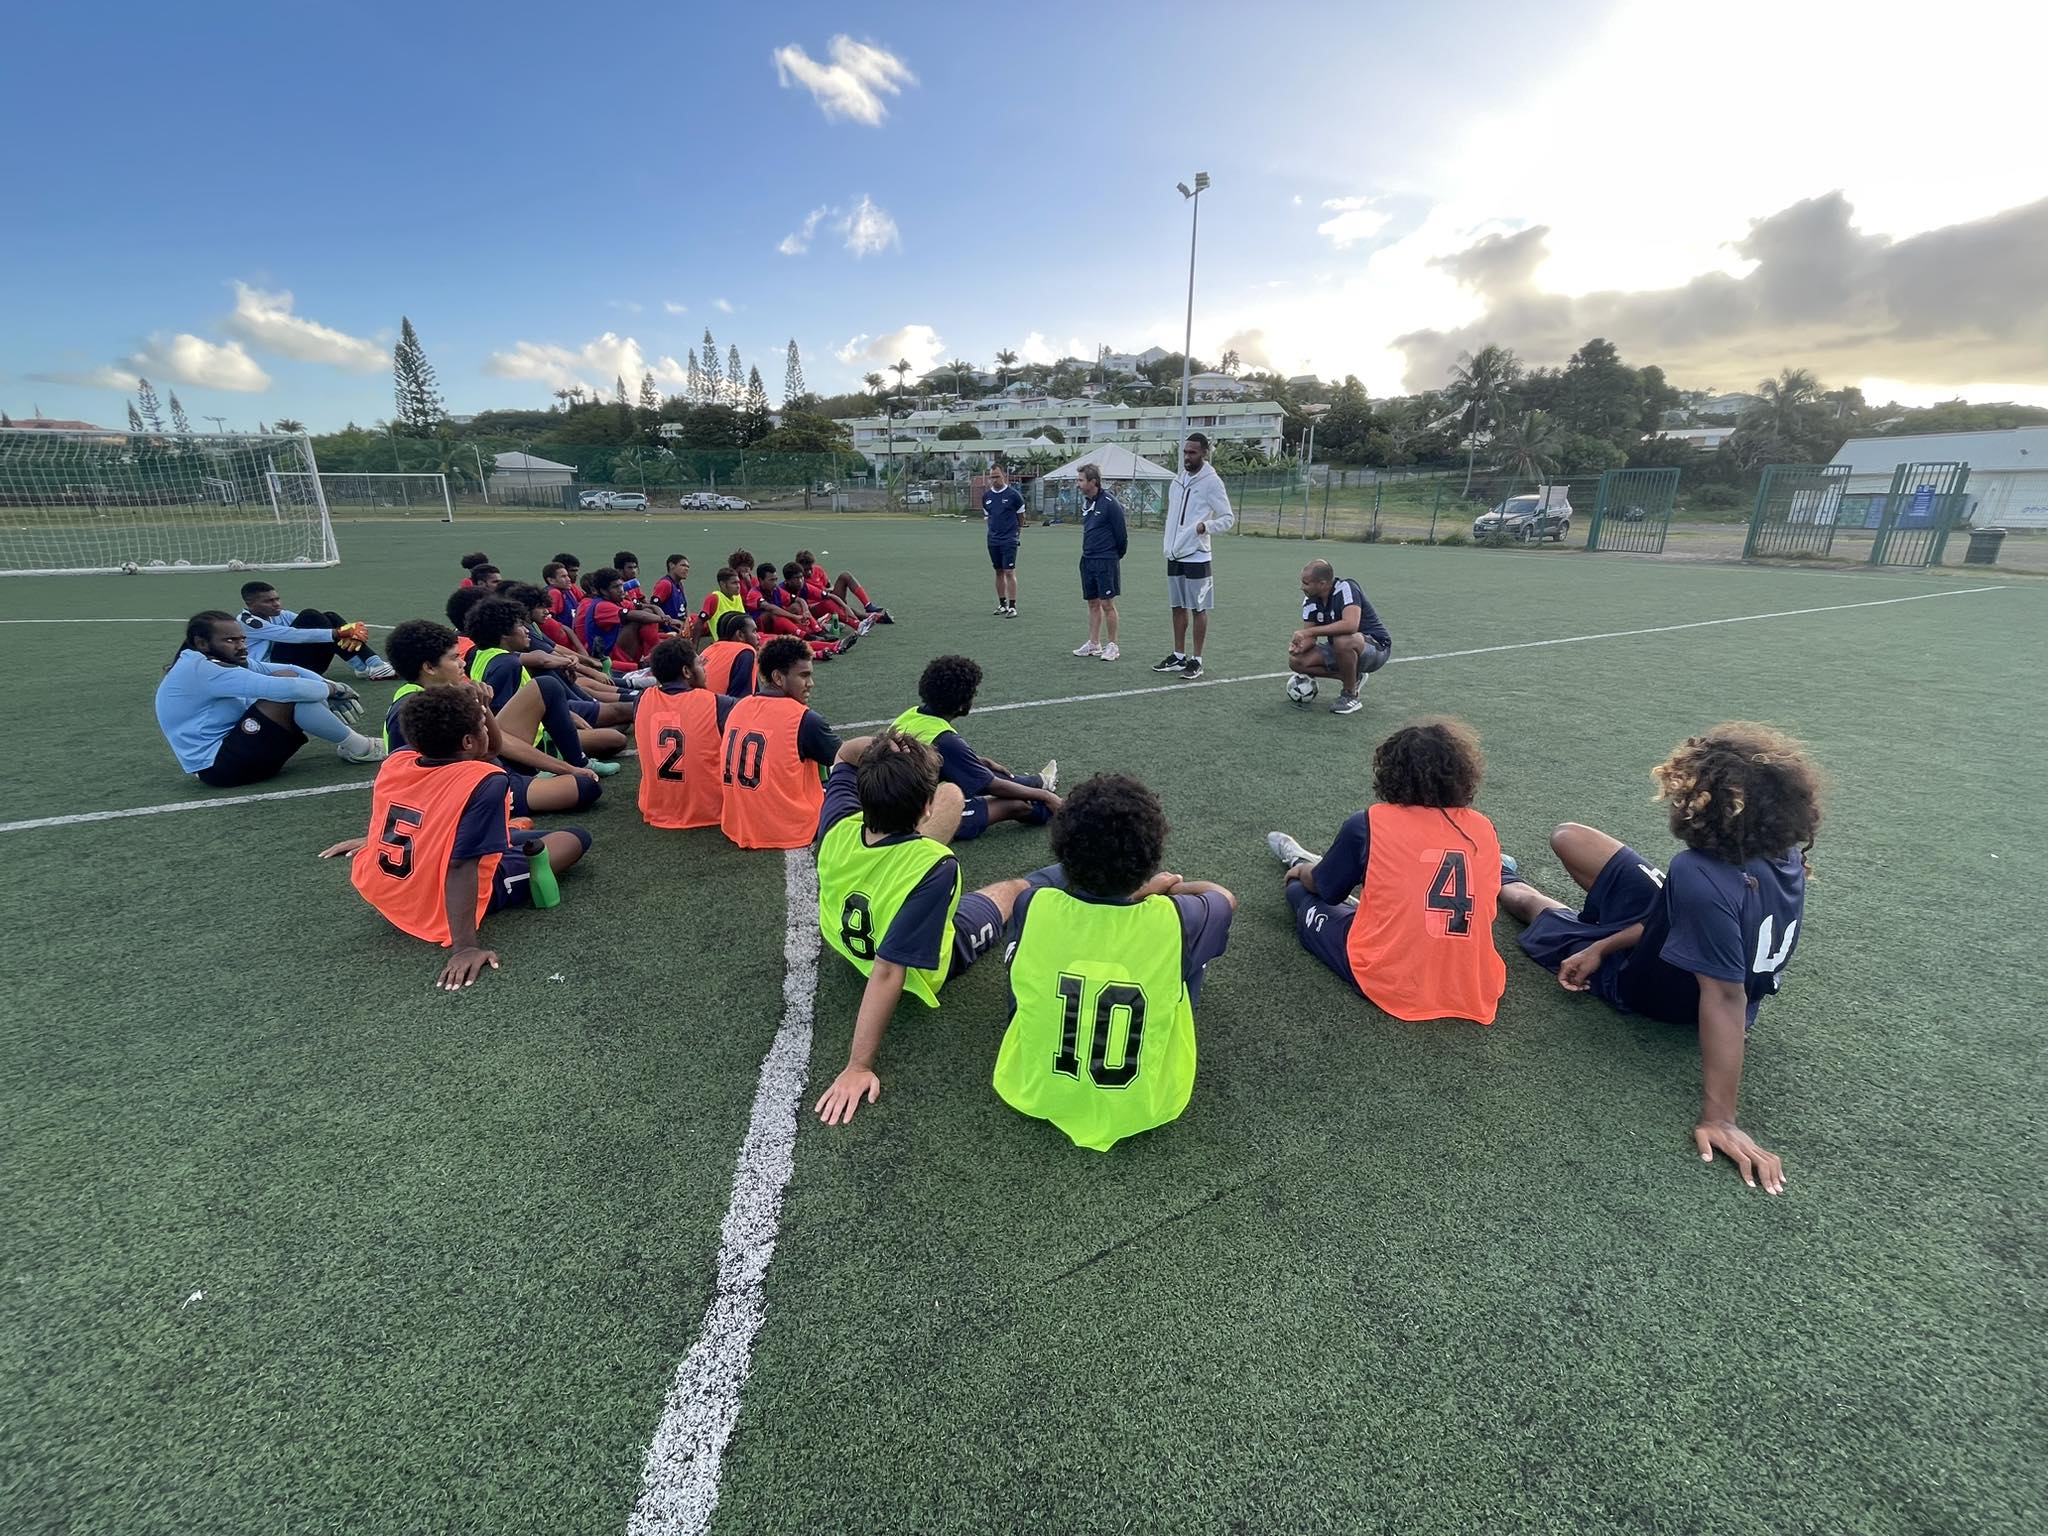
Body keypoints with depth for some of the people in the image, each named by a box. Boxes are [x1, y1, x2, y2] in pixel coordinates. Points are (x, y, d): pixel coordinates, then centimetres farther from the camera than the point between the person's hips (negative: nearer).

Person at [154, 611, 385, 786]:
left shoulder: (212, 663, 11)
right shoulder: (201, 669, -20)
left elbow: (287, 671, 5)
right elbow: (282, 688, -29)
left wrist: (329, 685, -11)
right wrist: (330, 689, -14)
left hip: (228, 746, 10)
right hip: (222, 765, -10)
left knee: (289, 679, 3)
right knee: (287, 690, -23)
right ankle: (357, 747, -13)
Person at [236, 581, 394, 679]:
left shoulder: (279, 615, 17)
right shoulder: (246, 622, -7)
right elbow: (293, 635, -22)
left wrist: (349, 633, -18)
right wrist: (338, 633, -31)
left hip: (302, 666, 7)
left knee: (330, 618, -7)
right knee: (310, 617, -20)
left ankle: (373, 663, -24)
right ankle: (362, 667, -29)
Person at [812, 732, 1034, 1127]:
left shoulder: (840, 828, -30)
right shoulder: (935, 868, -46)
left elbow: (846, 754, -11)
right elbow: (887, 973, -43)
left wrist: (878, 747, -33)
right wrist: (858, 1067, -35)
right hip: (925, 965, -4)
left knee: (951, 794, 15)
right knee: (1014, 888, 22)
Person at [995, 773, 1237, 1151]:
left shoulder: (1034, 905, -26)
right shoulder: (1175, 920, -27)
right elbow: (1225, 897, -1)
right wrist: (1158, 891, 12)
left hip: (1034, 1092, 1)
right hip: (1142, 1107, 0)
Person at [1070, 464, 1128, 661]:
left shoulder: (1110, 503, -14)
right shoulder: (1085, 502, 10)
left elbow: (1121, 534, -10)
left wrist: (1116, 556, 2)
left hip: (1106, 561, -7)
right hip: (1087, 560, 7)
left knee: (1107, 603, -4)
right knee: (1093, 603, 11)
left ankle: (1112, 646, 6)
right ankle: (1093, 644, 19)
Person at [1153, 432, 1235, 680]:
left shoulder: (1211, 481, -8)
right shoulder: (1179, 480, 12)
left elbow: (1229, 518, -9)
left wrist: (1206, 526, -26)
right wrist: (1169, 545, 14)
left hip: (1196, 556, -7)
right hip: (1174, 555, 7)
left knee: (1198, 608, 0)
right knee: (1178, 606, 12)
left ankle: (1196, 660, 7)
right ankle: (1178, 656, 21)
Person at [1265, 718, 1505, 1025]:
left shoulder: (1369, 824, -10)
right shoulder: (1483, 829, -1)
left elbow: (1323, 887, 7)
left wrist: (1300, 871, 31)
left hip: (1392, 985, -4)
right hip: (1474, 989, 4)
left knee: (1305, 897, 19)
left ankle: (1299, 862, 49)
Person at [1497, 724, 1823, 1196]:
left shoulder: (1703, 880, -45)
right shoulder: (1784, 856, -17)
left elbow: (1725, 997, -44)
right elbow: (1698, 918, -8)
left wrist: (1718, 1118, -39)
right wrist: (1604, 946, -9)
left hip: (1643, 986, -6)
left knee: (1533, 900, 18)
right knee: (1568, 838, 12)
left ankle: (1498, 888, 57)